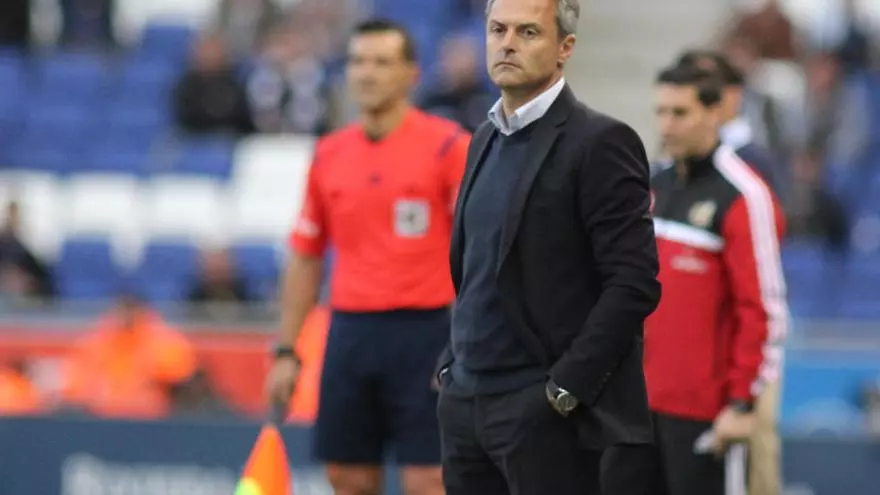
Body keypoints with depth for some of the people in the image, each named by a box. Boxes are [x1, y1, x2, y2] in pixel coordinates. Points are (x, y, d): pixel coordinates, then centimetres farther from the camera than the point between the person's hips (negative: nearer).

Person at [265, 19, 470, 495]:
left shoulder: (449, 147, -5)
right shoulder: (329, 155, 10)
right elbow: (305, 260, 15)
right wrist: (285, 351, 11)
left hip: (423, 331, -5)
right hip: (351, 332, 5)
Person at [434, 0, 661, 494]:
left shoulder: (600, 142, -10)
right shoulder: (487, 139, 15)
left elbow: (634, 283, -15)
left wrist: (566, 389, -18)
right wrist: (452, 367, 12)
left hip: (550, 414, -8)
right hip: (468, 406, 8)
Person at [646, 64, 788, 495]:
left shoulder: (742, 197, -12)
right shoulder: (656, 189, 12)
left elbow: (764, 310, -15)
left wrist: (742, 403, -17)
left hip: (705, 410, -8)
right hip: (647, 398, 8)